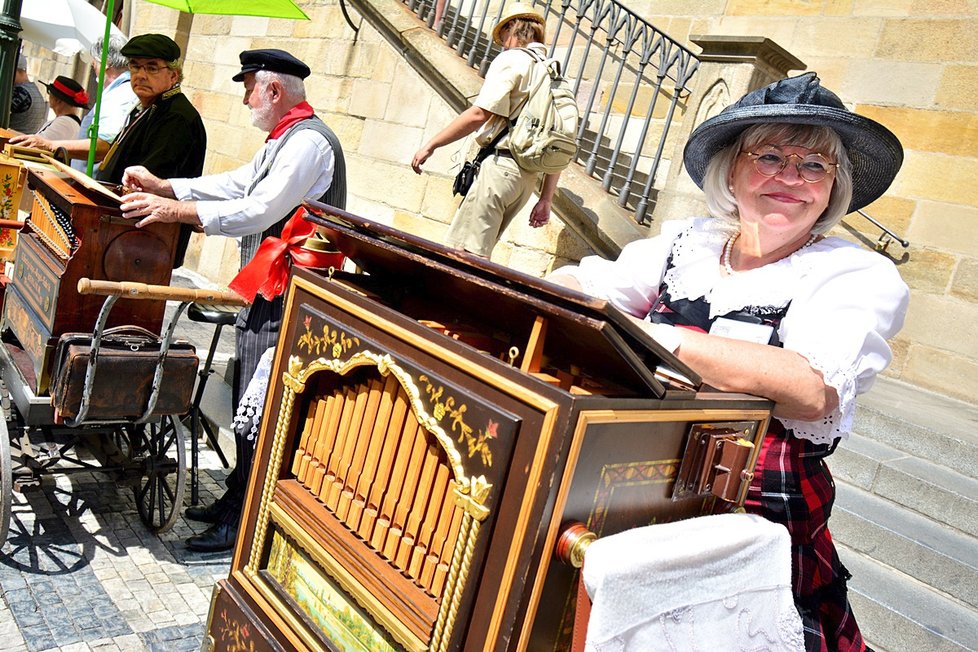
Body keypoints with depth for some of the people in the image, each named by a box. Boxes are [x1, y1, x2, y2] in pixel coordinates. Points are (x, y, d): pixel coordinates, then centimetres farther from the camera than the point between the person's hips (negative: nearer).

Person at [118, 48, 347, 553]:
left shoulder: (308, 142, -16)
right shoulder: (284, 140, 19)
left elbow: (258, 211, -24)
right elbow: (235, 185, 20)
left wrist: (175, 211, -20)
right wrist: (162, 186, 12)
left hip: (284, 304, -10)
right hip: (264, 295, 10)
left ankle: (244, 523, 9)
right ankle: (236, 501, 30)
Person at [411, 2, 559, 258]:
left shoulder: (512, 59, 0)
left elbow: (480, 114, -13)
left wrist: (431, 145, -6)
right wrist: (546, 200, 18)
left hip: (500, 164, -8)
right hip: (528, 176, 8)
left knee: (460, 250, -13)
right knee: (477, 253, 9)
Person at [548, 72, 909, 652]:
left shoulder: (861, 278, -4)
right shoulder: (686, 244, 11)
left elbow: (814, 389, -22)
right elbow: (579, 282, 7)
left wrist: (648, 334, -27)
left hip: (755, 519, -4)